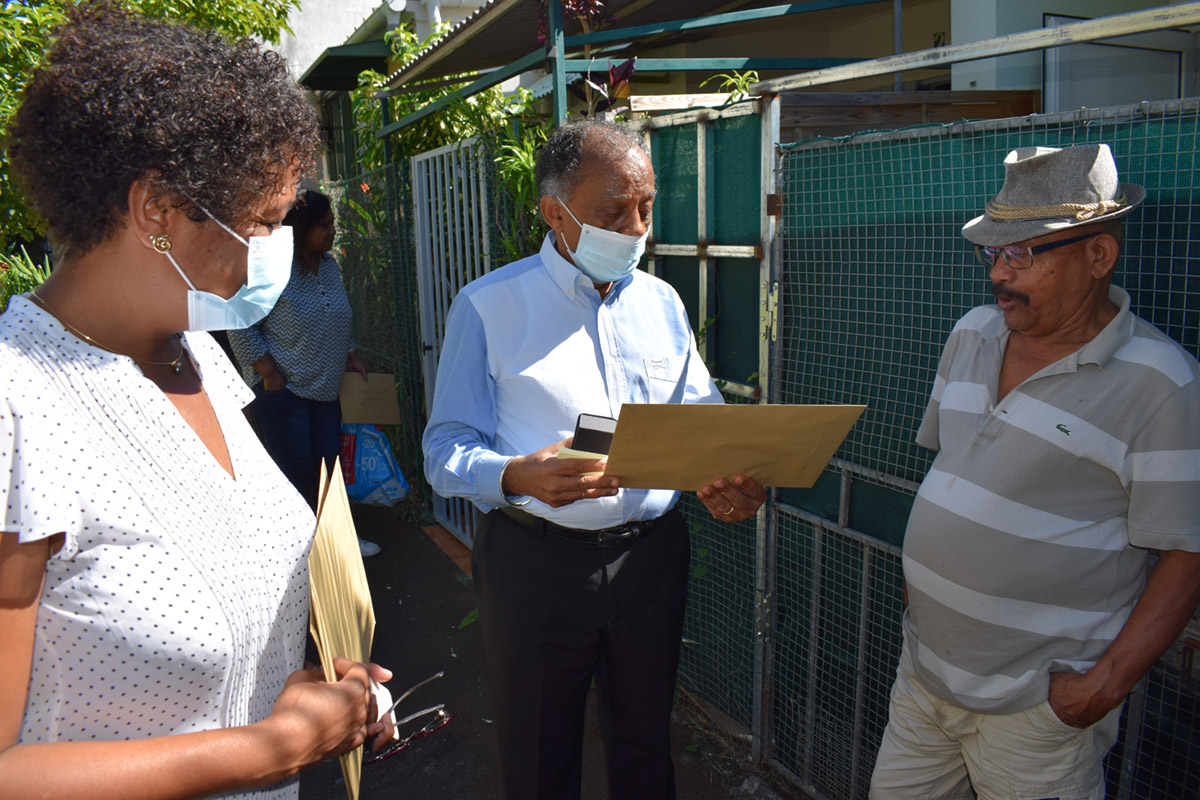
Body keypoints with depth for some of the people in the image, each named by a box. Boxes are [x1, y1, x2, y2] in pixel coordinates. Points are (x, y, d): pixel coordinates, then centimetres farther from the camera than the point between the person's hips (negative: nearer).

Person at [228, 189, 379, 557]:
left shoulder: (330, 265, 8)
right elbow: (241, 329, -12)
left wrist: (350, 356, 10)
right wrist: (270, 374, -15)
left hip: (325, 388, 7)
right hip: (281, 389, -7)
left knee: (328, 462, 12)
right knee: (294, 472, -1)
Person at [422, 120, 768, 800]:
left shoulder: (662, 303, 7)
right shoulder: (489, 307, -8)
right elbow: (447, 450, -12)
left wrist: (728, 480, -14)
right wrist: (519, 477, -33)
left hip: (651, 555, 4)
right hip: (535, 560, -3)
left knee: (646, 742, 22)